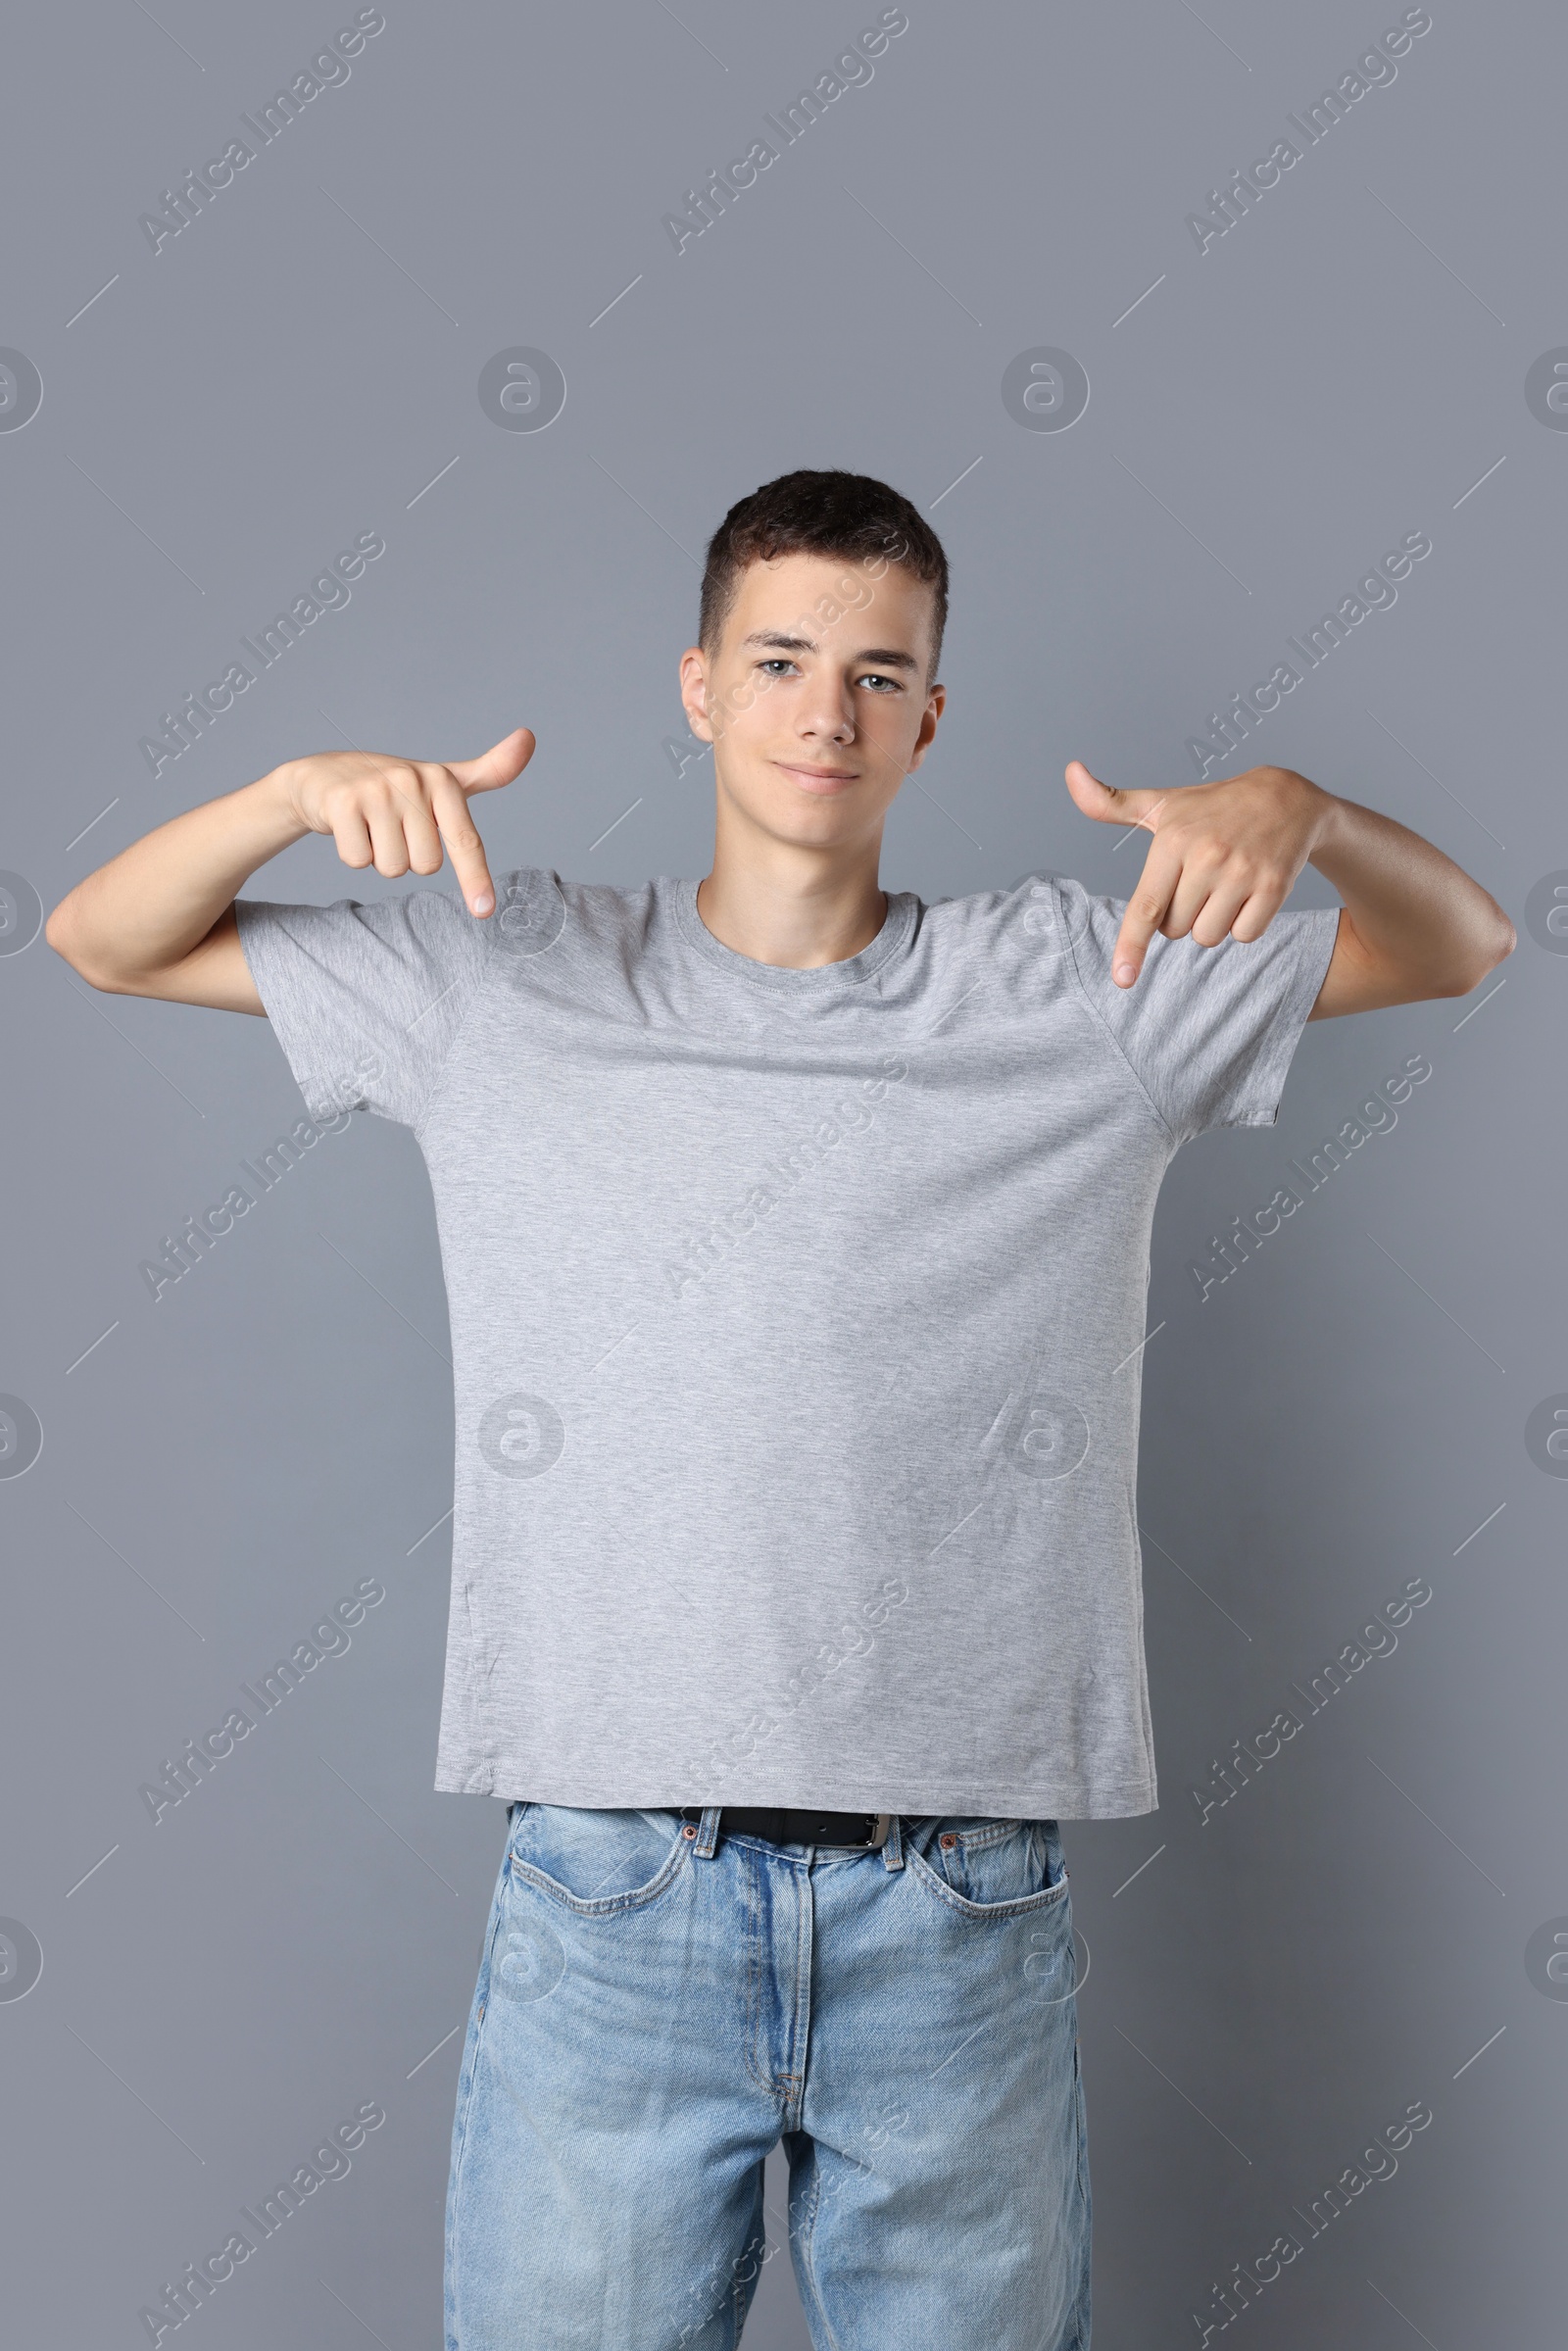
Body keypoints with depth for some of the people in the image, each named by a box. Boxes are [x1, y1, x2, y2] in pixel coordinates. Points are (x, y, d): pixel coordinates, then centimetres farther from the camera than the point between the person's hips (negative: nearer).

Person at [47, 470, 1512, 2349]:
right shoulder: (510, 980, 6)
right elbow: (105, 941, 10)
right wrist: (306, 789, -10)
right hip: (606, 1900, 0)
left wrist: (1296, 807, -10)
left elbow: (1460, 943, 12)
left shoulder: (1078, 989, 5)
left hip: (963, 1916, 1)